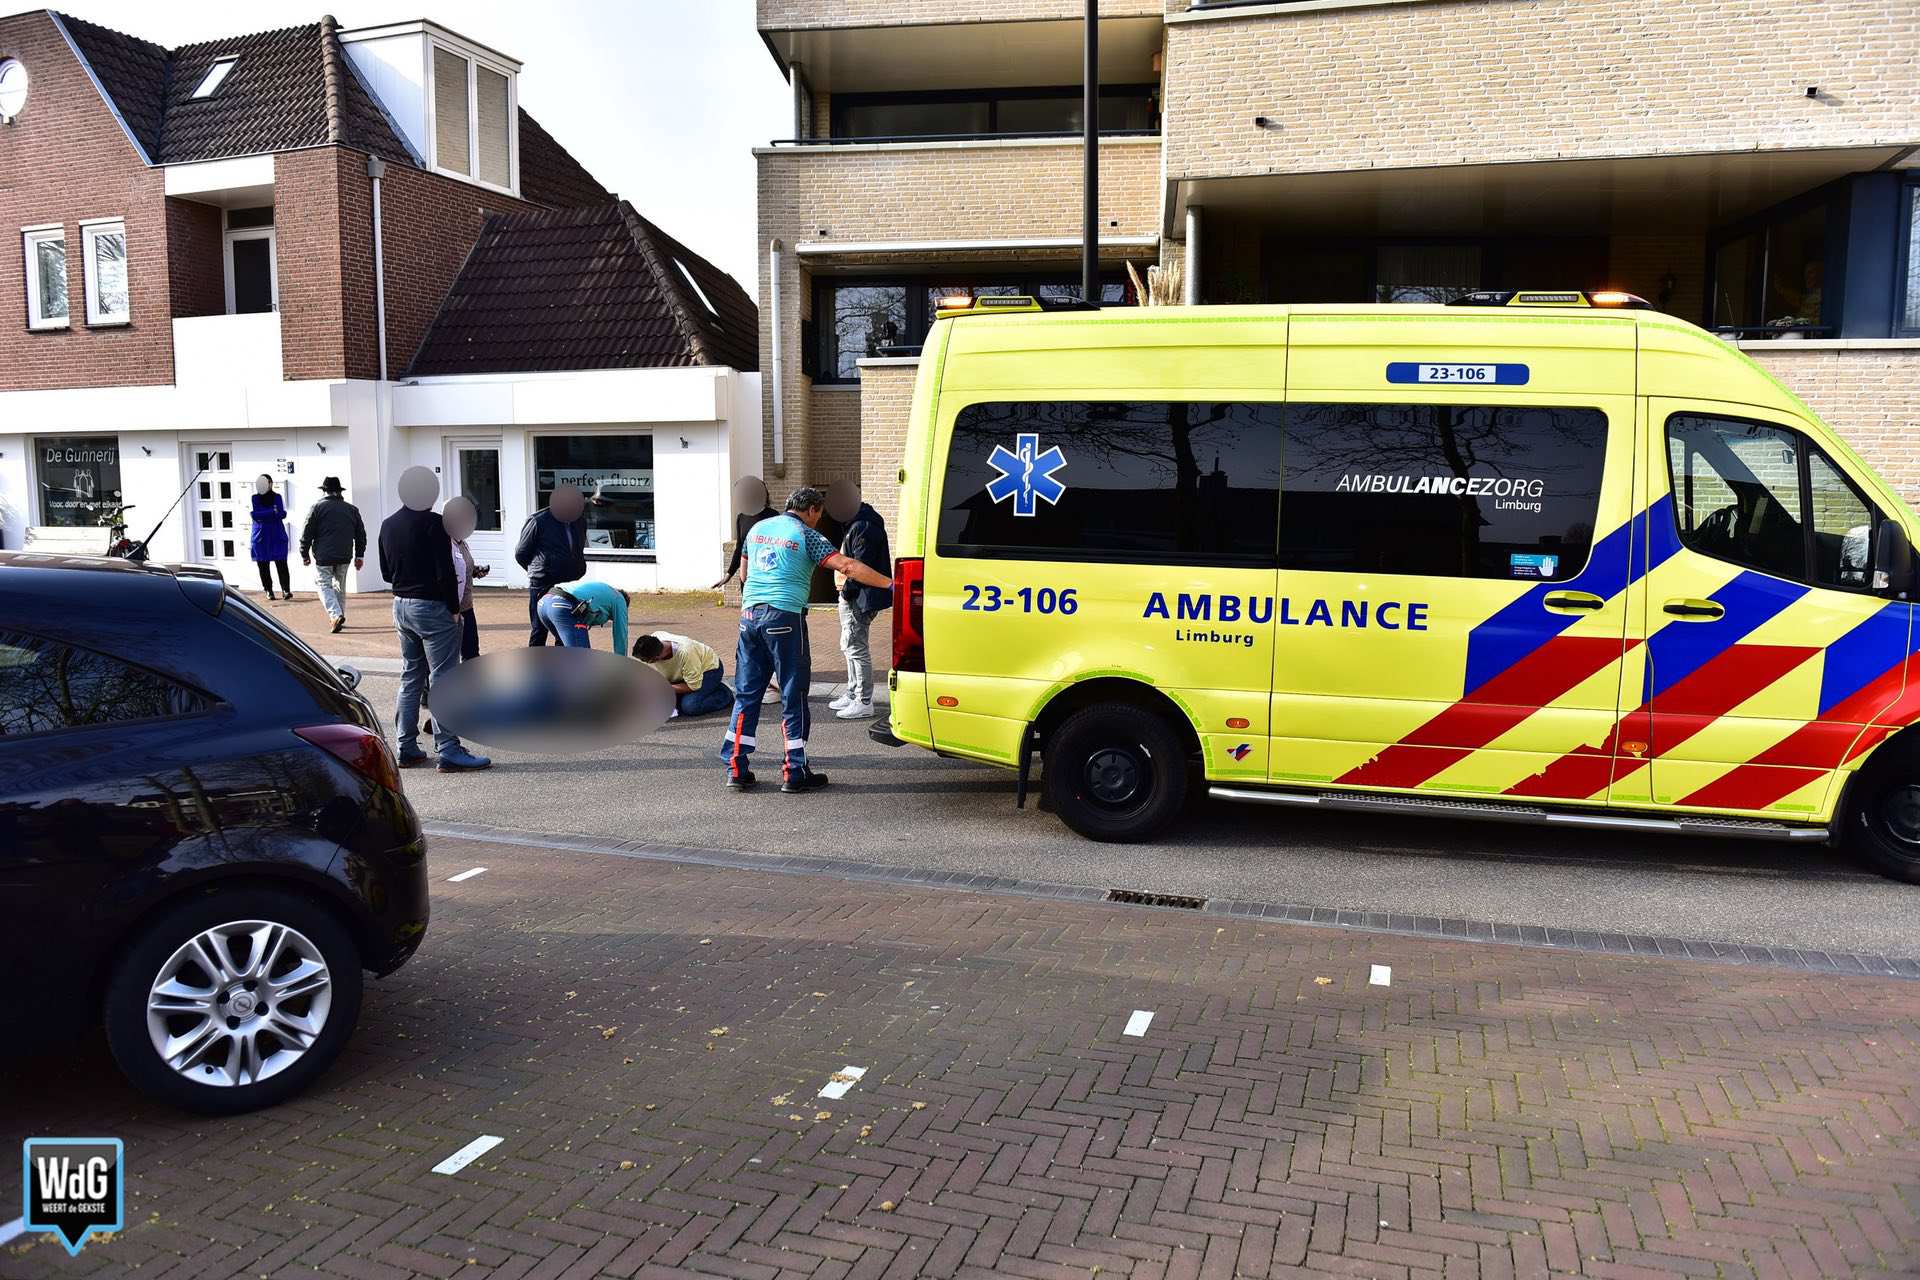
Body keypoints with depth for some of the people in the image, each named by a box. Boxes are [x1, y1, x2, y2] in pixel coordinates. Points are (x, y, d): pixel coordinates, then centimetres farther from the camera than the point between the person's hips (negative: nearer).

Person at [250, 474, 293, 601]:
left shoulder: (277, 497, 7)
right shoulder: (254, 498, 4)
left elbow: (283, 514, -6)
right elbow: (255, 515, -10)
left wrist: (263, 515, -15)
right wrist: (273, 512, -13)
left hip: (278, 536, 0)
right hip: (261, 537, 0)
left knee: (281, 564, -7)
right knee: (264, 566, 2)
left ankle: (286, 589, -6)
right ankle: (269, 591, 10)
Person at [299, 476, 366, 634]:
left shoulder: (318, 507, -4)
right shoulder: (352, 509, 9)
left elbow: (306, 533, -4)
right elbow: (361, 534, 12)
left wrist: (304, 554, 6)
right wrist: (359, 555, 18)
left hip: (324, 556, -4)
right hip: (344, 556, 4)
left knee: (324, 585, 1)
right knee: (340, 586, 18)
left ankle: (336, 614, -18)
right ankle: (340, 616, 21)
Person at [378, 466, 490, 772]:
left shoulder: (388, 525, 9)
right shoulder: (433, 523, -14)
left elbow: (386, 572, 15)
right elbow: (445, 572, -19)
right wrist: (454, 607, -11)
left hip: (401, 606, 8)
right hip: (432, 608, -8)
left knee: (410, 677, 15)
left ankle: (407, 747, 17)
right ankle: (448, 750, -5)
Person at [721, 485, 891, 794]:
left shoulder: (758, 528, 17)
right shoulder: (805, 535, -3)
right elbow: (846, 566, -14)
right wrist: (890, 583, -14)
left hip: (749, 615, 6)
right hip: (784, 617, -6)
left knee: (746, 694, 11)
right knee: (793, 696, 2)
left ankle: (735, 769, 12)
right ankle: (794, 773, 4)